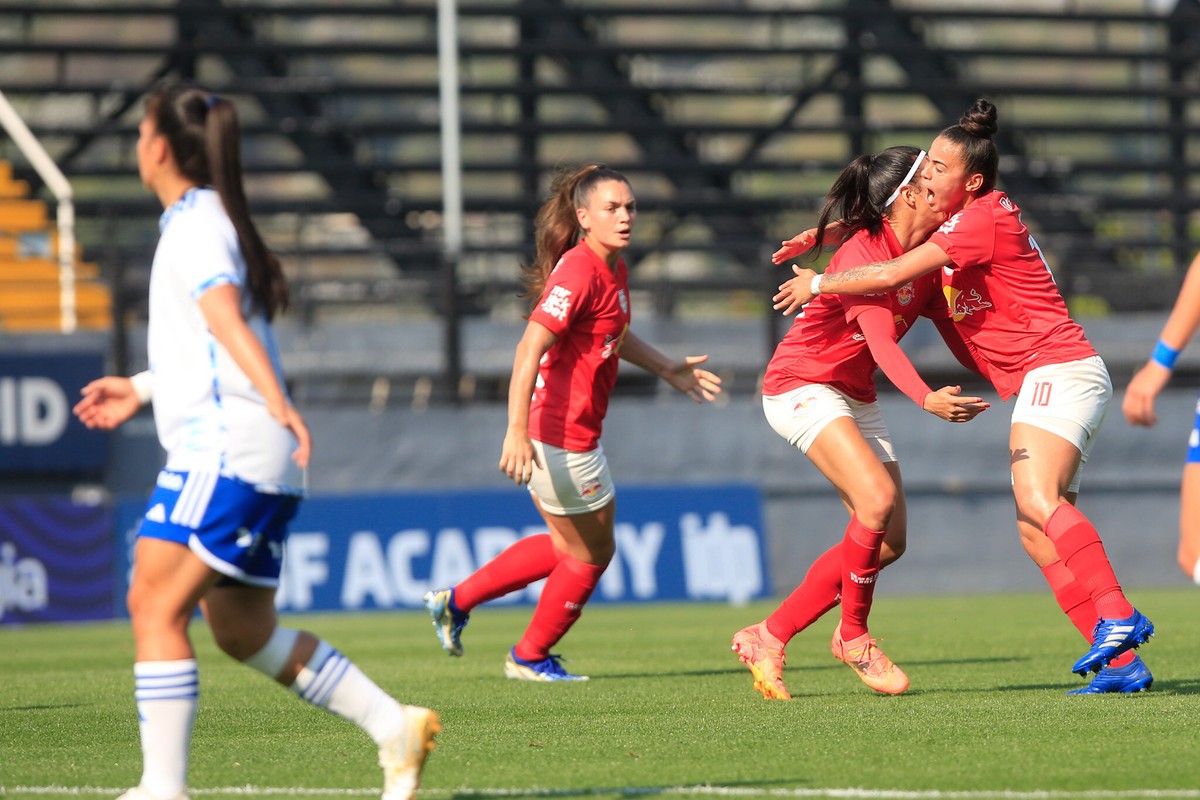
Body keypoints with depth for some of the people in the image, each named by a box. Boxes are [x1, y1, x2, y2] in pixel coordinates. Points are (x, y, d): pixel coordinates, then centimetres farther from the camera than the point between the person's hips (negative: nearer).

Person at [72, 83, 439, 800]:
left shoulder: (196, 224, -8)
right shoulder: (209, 221, 23)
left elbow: (226, 319, -25)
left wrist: (276, 402, -36)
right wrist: (141, 389, 41)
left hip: (226, 449, -10)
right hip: (228, 453, 10)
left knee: (154, 605, -13)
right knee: (244, 631, 14)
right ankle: (396, 727, 12)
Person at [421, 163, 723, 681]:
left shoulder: (612, 268, 9)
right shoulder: (578, 273, -21)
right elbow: (529, 350, -29)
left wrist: (666, 368, 30)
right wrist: (517, 431, -36)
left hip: (569, 435, 10)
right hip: (561, 437, -10)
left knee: (568, 546, 25)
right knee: (593, 553, 9)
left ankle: (456, 601, 28)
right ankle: (531, 657, 26)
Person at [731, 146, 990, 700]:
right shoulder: (862, 254, -22)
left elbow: (965, 349, 8)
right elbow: (881, 342, -35)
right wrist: (926, 399, -51)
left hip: (855, 399, 9)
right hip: (801, 387, -9)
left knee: (889, 542, 0)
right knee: (878, 496, -27)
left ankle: (769, 638, 8)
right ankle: (853, 638, -8)